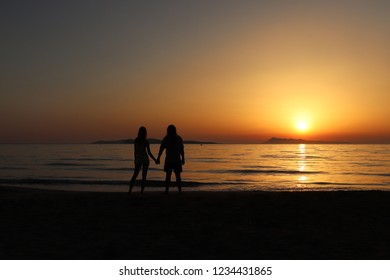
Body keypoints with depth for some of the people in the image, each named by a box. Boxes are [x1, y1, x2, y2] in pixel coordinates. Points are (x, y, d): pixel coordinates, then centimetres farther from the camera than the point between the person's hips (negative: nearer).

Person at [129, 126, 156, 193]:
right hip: (145, 158, -3)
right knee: (144, 175, 3)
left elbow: (135, 151, 5)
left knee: (135, 174, 11)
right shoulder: (146, 141, -8)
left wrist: (135, 159, 15)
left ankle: (130, 190, 3)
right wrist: (155, 159, 2)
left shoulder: (136, 140, 1)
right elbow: (149, 152, -8)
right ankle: (142, 191, 1)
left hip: (138, 159, 3)